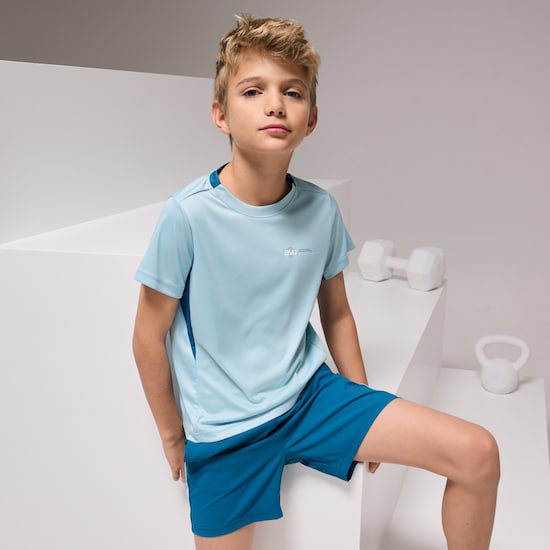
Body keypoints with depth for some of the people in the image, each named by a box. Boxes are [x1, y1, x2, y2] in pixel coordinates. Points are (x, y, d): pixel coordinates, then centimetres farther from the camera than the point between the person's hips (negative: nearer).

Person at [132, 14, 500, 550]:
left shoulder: (320, 210, -6)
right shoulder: (188, 215, -19)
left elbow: (336, 313, 7)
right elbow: (149, 335, -8)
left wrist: (367, 422, 11)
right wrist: (172, 435, 2)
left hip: (310, 394, 3)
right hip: (224, 430, -2)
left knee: (478, 454, -5)